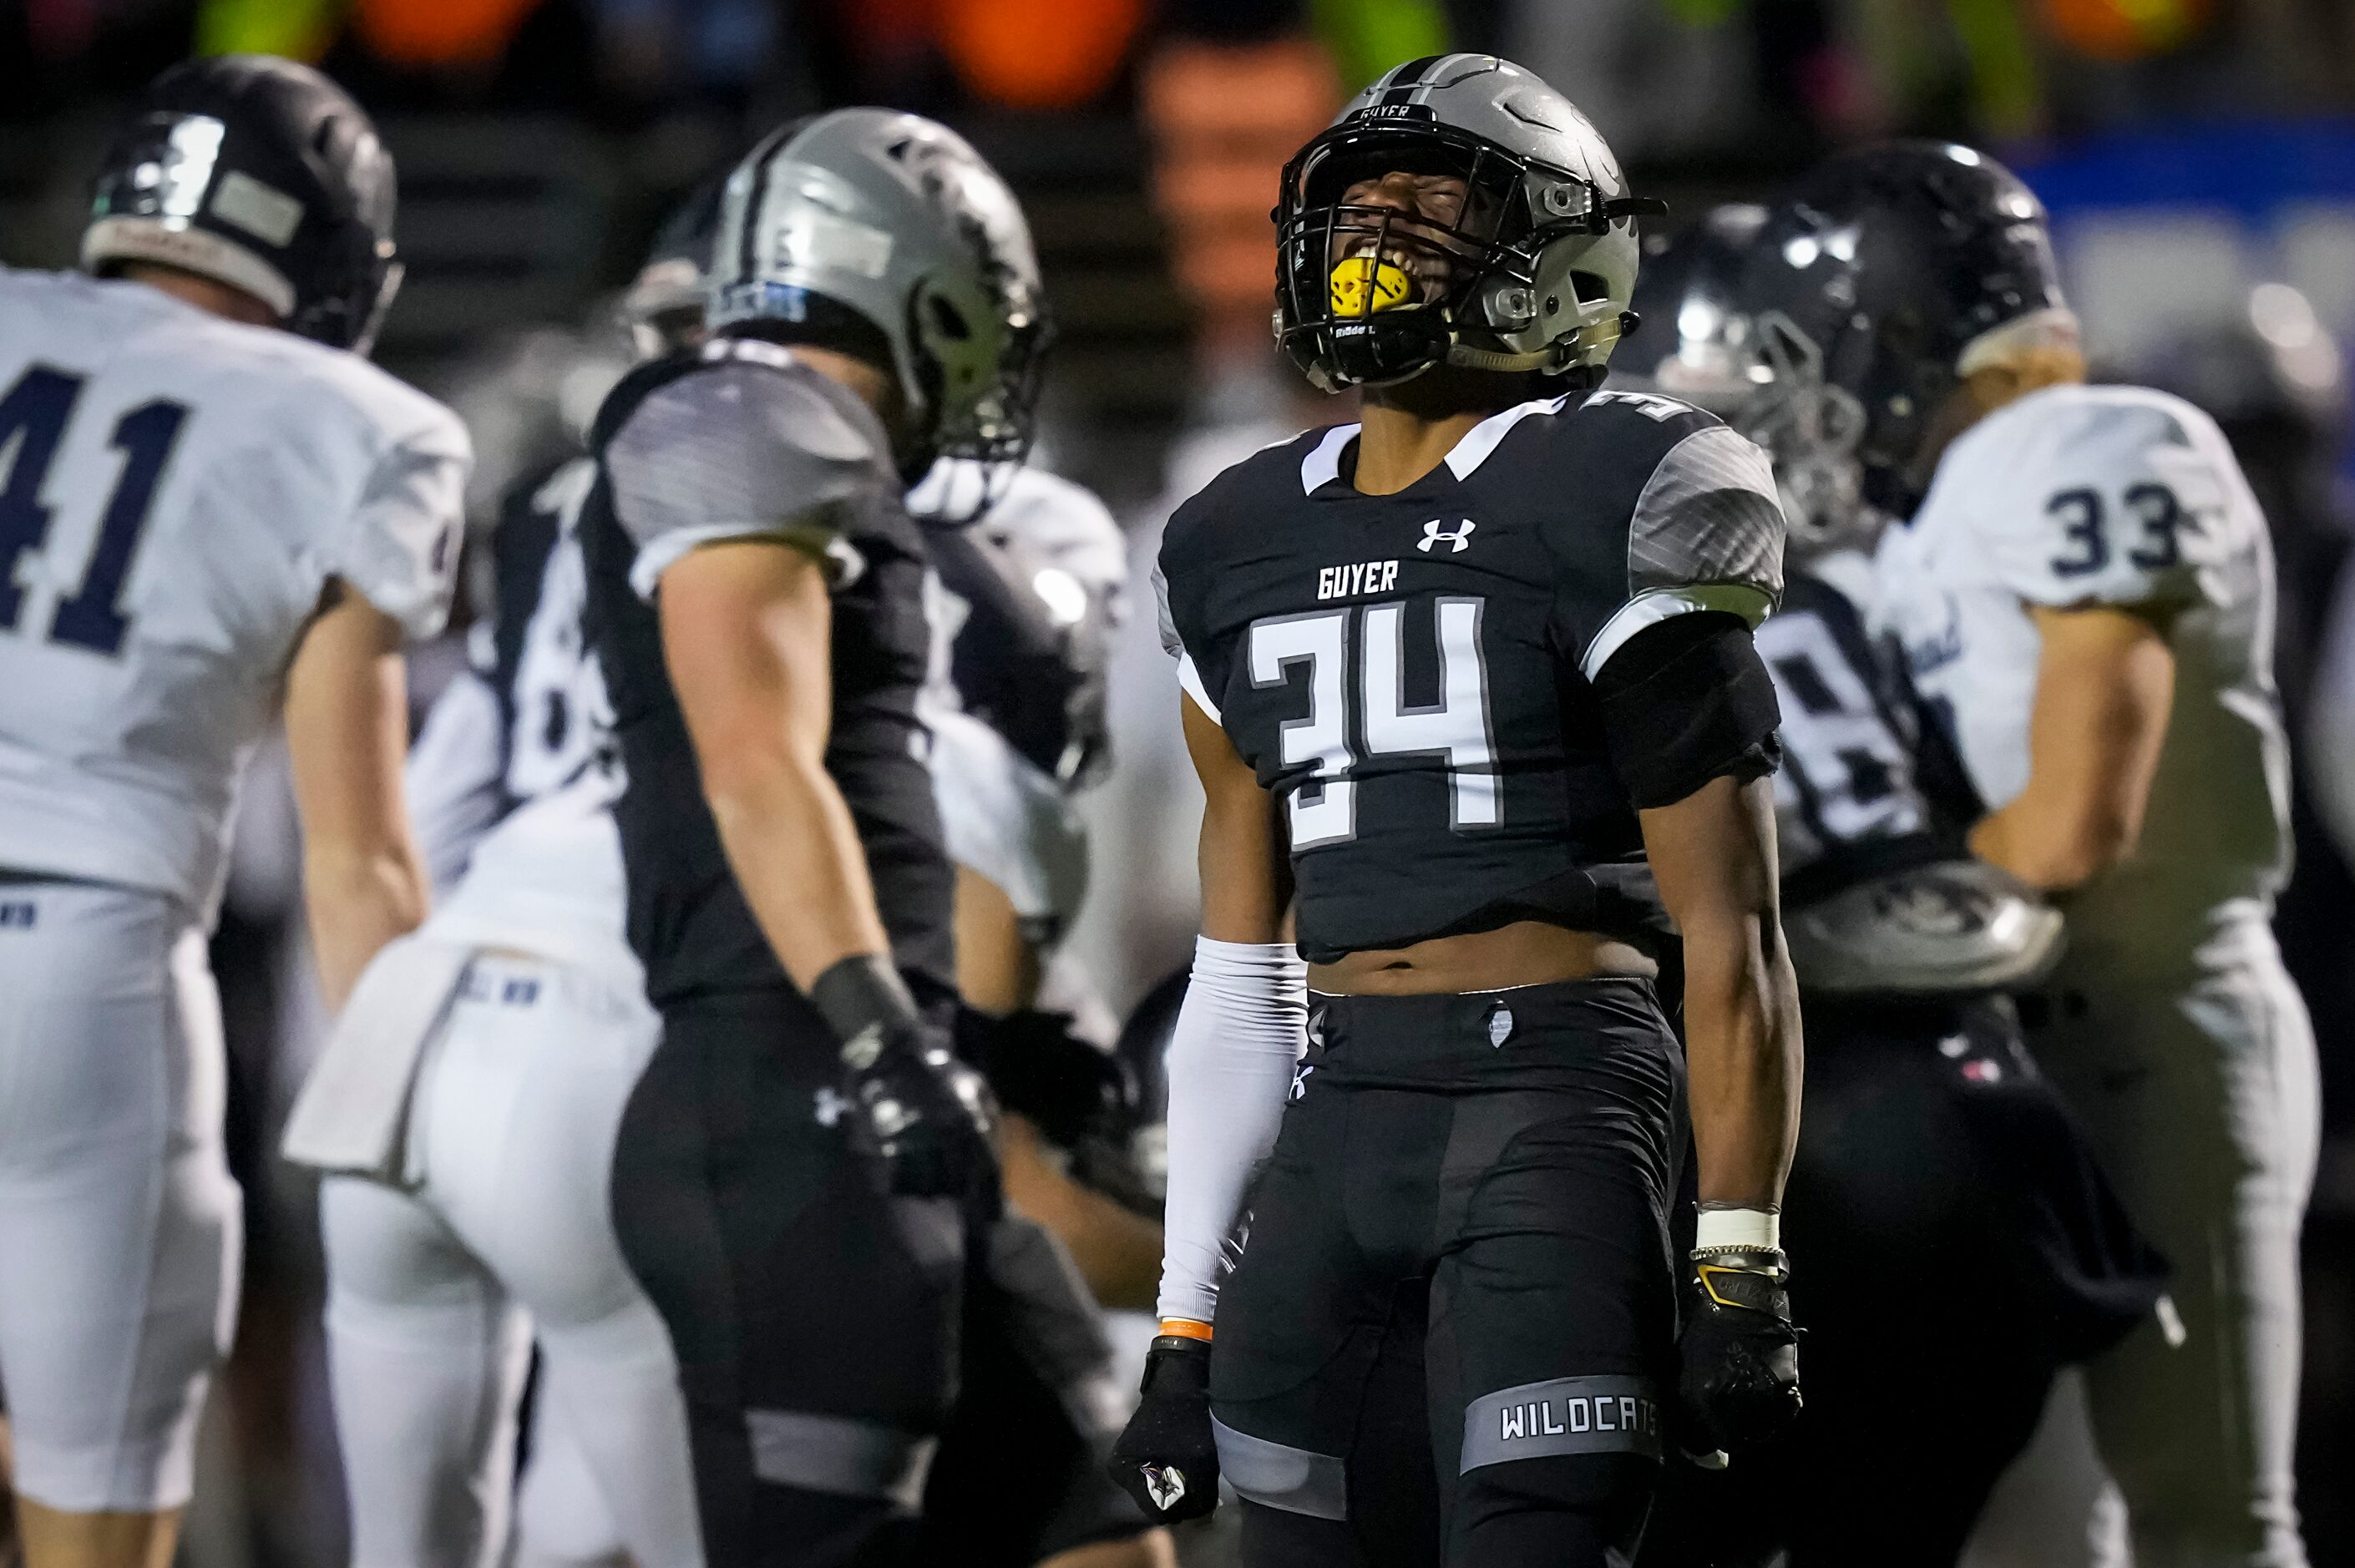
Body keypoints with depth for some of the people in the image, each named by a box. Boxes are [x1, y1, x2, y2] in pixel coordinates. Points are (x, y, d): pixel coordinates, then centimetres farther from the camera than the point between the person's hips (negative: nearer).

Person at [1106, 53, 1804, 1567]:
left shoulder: (1603, 508, -3)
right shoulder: (1243, 549, 17)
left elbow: (1731, 935, -5)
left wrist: (1743, 1274, -11)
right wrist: (1186, 1325, 17)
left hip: (1558, 1100, -6)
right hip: (1337, 1123, 6)